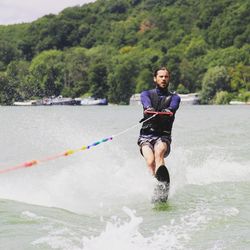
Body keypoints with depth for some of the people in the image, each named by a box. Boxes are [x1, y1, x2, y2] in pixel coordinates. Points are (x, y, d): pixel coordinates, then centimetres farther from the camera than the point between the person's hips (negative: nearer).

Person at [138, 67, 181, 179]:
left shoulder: (174, 97, 14)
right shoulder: (147, 93, 16)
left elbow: (173, 106, -11)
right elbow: (145, 101, -10)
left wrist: (168, 110, -36)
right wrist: (149, 108, -35)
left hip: (163, 135, -1)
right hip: (146, 135, 2)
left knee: (159, 153, -34)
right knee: (150, 161, -27)